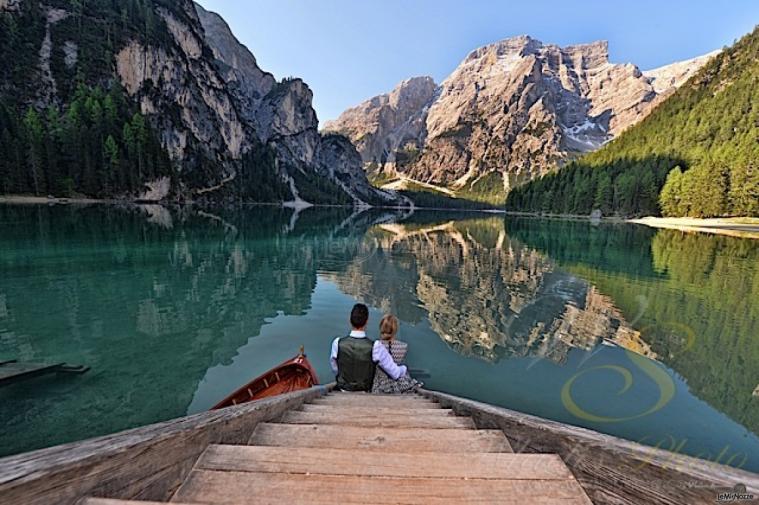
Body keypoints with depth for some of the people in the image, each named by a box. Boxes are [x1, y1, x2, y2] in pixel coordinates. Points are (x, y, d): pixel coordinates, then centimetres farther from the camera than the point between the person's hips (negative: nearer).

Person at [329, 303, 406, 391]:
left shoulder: (337, 343, -11)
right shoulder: (375, 347, -17)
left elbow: (335, 370, 6)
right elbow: (396, 374, -7)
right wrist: (405, 369, 14)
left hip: (342, 392, 2)